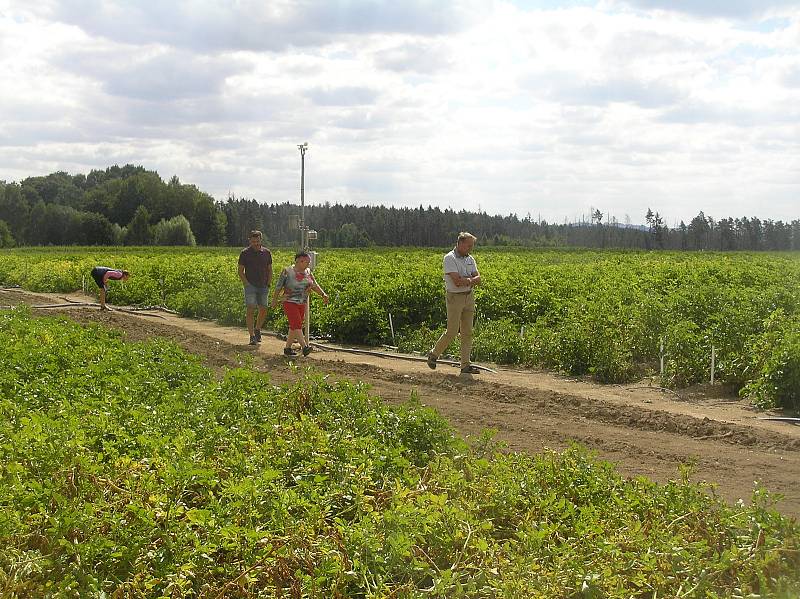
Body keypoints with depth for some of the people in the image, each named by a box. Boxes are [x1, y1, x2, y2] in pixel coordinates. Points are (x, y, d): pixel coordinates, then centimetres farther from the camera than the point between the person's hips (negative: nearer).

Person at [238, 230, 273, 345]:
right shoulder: (245, 253, -2)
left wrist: (269, 284, 4)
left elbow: (270, 270, 14)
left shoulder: (267, 253, 7)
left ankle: (257, 330, 30)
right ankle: (252, 336, -7)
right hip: (250, 286, -3)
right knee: (251, 310, -9)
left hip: (263, 287, 3)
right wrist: (246, 284, -9)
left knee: (263, 310, 6)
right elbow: (240, 271, 1)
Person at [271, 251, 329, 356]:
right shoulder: (287, 271, -8)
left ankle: (287, 348, 16)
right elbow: (278, 286, -1)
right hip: (290, 303, -6)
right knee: (297, 325, -15)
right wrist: (275, 299, 4)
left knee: (294, 326, 8)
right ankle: (304, 347, -24)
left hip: (302, 304, 6)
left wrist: (323, 294, -5)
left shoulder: (307, 272, 8)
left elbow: (314, 285, 9)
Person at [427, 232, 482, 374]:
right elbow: (457, 281, -21)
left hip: (469, 297, 7)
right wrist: (471, 279, -5)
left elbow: (478, 279, 1)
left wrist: (465, 281, -17)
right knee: (452, 332, -6)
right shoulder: (449, 258, -12)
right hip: (455, 297, -7)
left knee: (467, 333, 4)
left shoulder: (470, 259, 11)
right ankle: (434, 354, 16)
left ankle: (466, 365, 6)